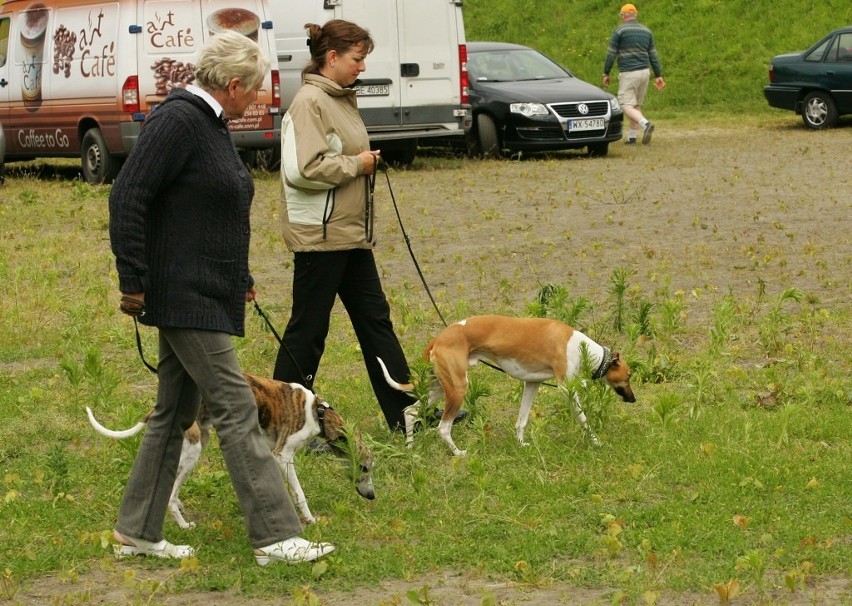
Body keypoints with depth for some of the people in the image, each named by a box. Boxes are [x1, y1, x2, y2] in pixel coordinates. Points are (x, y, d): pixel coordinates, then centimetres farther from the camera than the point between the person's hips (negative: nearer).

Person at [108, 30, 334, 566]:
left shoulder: (211, 124, 15)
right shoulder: (178, 121, -16)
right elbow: (127, 199, -20)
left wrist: (239, 277, 28)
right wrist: (133, 282, -20)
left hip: (204, 295, 10)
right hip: (186, 299, -10)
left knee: (176, 412, 13)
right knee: (236, 408, -9)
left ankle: (138, 531, 20)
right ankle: (275, 534, -7)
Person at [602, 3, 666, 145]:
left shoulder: (619, 30, -5)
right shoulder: (646, 31, 11)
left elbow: (611, 54, -6)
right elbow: (653, 55, 11)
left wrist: (606, 73, 2)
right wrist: (658, 76, 13)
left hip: (628, 73, -6)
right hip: (644, 72, 6)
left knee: (626, 106, -8)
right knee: (637, 105, 15)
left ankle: (646, 124, -32)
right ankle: (632, 137, 15)